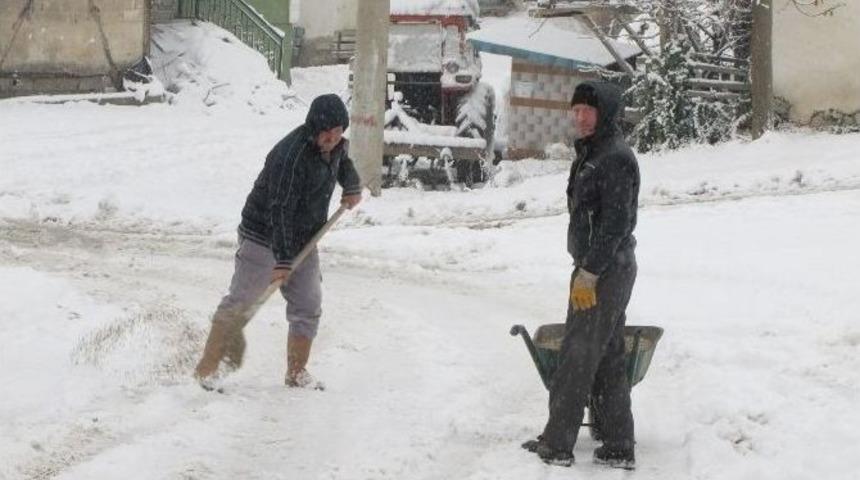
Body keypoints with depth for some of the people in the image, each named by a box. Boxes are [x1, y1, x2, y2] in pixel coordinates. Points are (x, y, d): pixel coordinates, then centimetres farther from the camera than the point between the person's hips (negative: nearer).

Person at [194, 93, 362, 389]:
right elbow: (280, 210, -30)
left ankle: (297, 373, 19)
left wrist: (352, 186, 9)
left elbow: (343, 162, 28)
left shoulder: (335, 145, -1)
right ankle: (206, 370, 4)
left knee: (309, 307, 7)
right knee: (239, 304, -4)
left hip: (302, 242, 8)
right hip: (264, 239, -8)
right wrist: (282, 261, -33)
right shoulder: (292, 155, -28)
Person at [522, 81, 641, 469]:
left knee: (577, 357, -3)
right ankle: (618, 448, 16)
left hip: (605, 272, -10)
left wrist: (588, 273, -21)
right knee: (608, 360, 12)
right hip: (599, 270, 10)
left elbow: (616, 222, -21)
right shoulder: (592, 153, 16)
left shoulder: (616, 158, -15)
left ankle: (557, 444, 4)